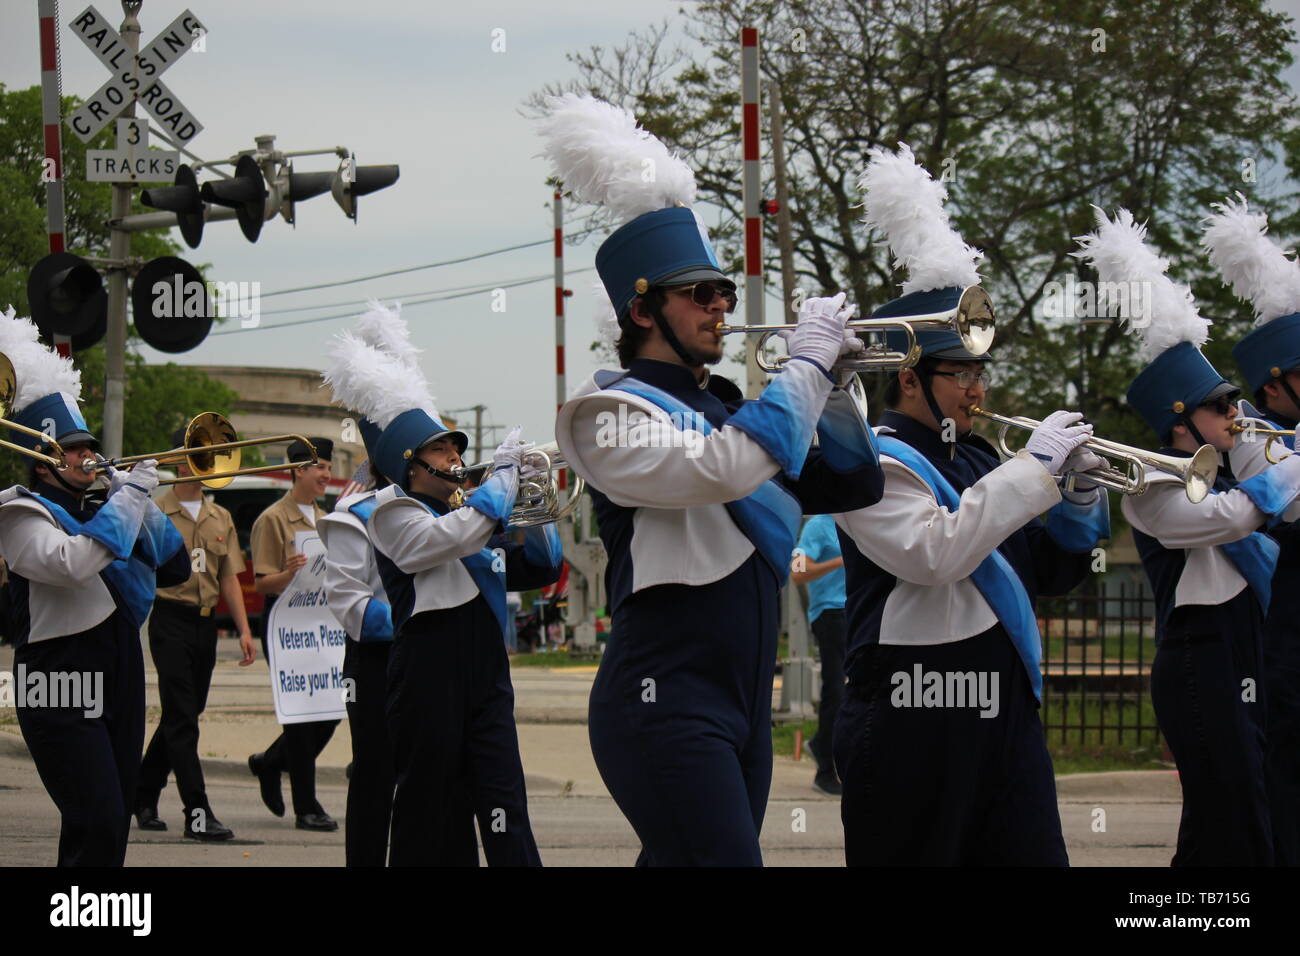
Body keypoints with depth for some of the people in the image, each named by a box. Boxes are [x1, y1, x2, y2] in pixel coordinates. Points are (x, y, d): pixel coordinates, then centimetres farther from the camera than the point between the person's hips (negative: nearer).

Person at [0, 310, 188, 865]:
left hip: (119, 687, 8)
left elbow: (174, 569, 17)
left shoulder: (98, 510, 16)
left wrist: (143, 504, 3)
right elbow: (71, 561, -27)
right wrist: (128, 495, -18)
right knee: (98, 826, -17)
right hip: (63, 691, -8)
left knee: (109, 823, 9)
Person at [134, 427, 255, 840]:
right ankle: (197, 812, -14)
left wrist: (243, 629, 8)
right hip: (170, 620, -6)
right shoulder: (155, 513, -3)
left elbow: (229, 578, 15)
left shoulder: (220, 519, 13)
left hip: (206, 622, 6)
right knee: (182, 719, -10)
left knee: (184, 715, 12)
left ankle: (143, 796, 27)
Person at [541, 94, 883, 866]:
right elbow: (725, 469, -25)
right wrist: (806, 360, -15)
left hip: (745, 702, 8)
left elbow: (849, 488, 20)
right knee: (721, 857, -18)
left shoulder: (727, 408, 17)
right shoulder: (615, 413, -7)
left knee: (679, 860, 11)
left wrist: (830, 381, 5)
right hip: (668, 705, -8)